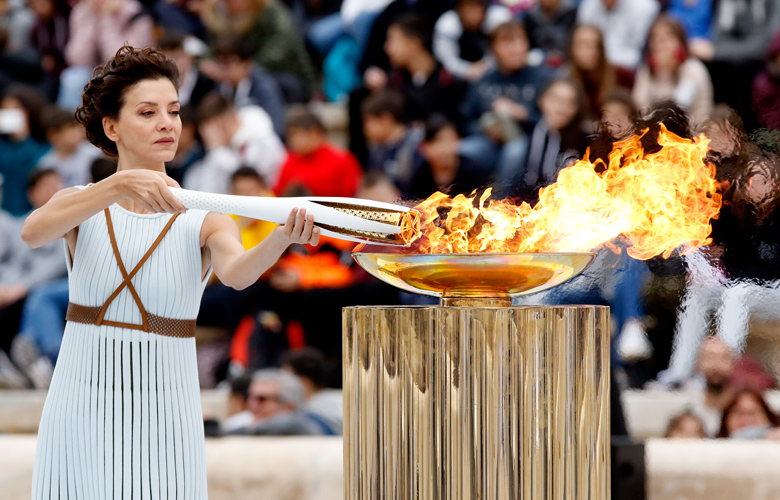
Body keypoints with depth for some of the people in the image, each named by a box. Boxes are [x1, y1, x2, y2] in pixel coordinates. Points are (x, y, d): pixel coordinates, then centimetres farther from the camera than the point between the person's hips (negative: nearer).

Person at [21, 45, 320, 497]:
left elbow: (237, 272, -23)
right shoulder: (79, 206, 1)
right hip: (81, 410, 1)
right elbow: (34, 232, -21)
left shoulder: (204, 222, -2)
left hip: (163, 421, -1)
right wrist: (121, 185, -35)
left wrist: (283, 238, -45)